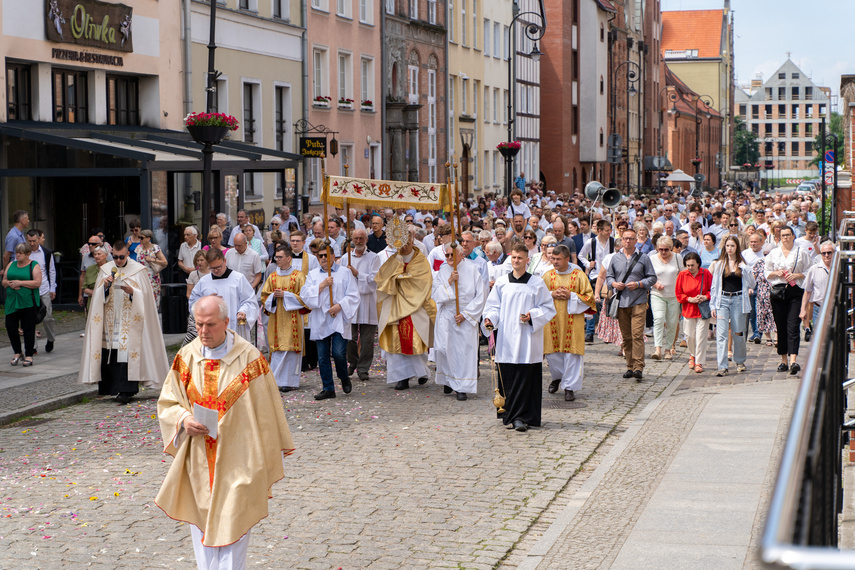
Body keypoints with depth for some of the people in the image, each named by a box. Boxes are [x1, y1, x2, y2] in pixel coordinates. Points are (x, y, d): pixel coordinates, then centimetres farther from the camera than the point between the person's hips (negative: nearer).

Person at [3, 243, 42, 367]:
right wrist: (10, 284, -8)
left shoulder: (34, 265, -1)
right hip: (12, 301, 5)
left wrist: (20, 283, -17)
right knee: (10, 327, 1)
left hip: (28, 302, -5)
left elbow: (37, 283, -12)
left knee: (28, 329, -2)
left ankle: (29, 355, 7)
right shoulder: (11, 265, 14)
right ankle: (17, 353, 17)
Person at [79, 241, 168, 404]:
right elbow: (99, 296, 9)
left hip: (129, 321, -4)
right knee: (109, 353, 0)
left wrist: (132, 292, -20)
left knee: (127, 351, -12)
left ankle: (126, 390, -14)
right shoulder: (105, 269, 11)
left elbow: (144, 296, -2)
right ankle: (111, 387, 9)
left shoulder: (138, 270, 1)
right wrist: (105, 286, -10)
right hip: (110, 319, 4)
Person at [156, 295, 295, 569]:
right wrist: (184, 419, -13)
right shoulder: (186, 357, 2)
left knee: (232, 527, -3)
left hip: (237, 462, -3)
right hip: (198, 461, 4)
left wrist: (271, 459, 2)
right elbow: (167, 403, 9)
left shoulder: (249, 358, -8)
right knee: (201, 526, 11)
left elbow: (266, 411, -2)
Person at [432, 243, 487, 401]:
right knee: (443, 348, -3)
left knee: (465, 349, -5)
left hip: (466, 317, -2)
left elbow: (481, 295, -4)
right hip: (446, 315, 2)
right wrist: (449, 281, -15)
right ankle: (448, 380, 18)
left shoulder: (472, 270, -3)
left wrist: (465, 314, -8)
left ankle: (462, 387, -1)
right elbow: (437, 295, -2)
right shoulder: (442, 272, 6)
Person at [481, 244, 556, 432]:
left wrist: (532, 316, -13)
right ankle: (510, 415, 13)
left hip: (528, 340, -2)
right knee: (507, 378, 2)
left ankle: (521, 417, -6)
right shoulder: (501, 283, 10)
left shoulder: (537, 283, 3)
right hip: (506, 339, 2)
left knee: (525, 379, -7)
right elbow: (493, 306, 12)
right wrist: (490, 319, -8)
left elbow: (548, 308, 4)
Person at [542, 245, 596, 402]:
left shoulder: (579, 275, -2)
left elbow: (589, 297, -2)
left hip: (572, 320, -3)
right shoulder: (548, 275, 6)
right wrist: (552, 294, -8)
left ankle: (570, 386, 3)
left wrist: (571, 296, -14)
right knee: (552, 353, 5)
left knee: (571, 354, -4)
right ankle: (557, 377, 33)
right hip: (552, 320, 3)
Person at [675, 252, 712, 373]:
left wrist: (705, 297, -16)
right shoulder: (682, 275, 0)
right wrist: (690, 299, -11)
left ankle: (699, 362, 1)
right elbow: (678, 294, 4)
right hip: (688, 309, 2)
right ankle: (692, 355, 36)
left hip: (703, 310, -2)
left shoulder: (706, 274, -4)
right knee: (690, 335, 8)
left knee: (701, 336, -7)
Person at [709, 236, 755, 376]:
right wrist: (713, 305, 5)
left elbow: (752, 285, 7)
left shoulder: (743, 265, 5)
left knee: (738, 333, 5)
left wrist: (745, 270, -4)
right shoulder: (719, 264, 7)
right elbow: (714, 286, 10)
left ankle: (740, 361, 27)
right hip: (723, 300, 0)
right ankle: (722, 366, -12)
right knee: (721, 333, -10)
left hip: (738, 300, 0)